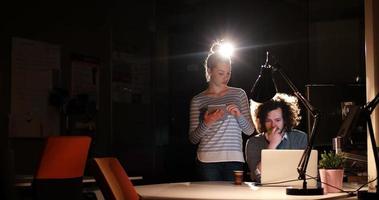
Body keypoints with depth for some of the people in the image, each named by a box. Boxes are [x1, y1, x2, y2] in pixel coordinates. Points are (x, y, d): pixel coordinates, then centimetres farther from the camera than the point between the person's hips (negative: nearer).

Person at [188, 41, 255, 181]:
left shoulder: (239, 94, 11)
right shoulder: (198, 100, 6)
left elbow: (250, 131, 8)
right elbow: (193, 139, 4)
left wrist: (239, 115, -10)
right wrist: (206, 123, -13)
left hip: (234, 159, 1)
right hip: (207, 160, -1)